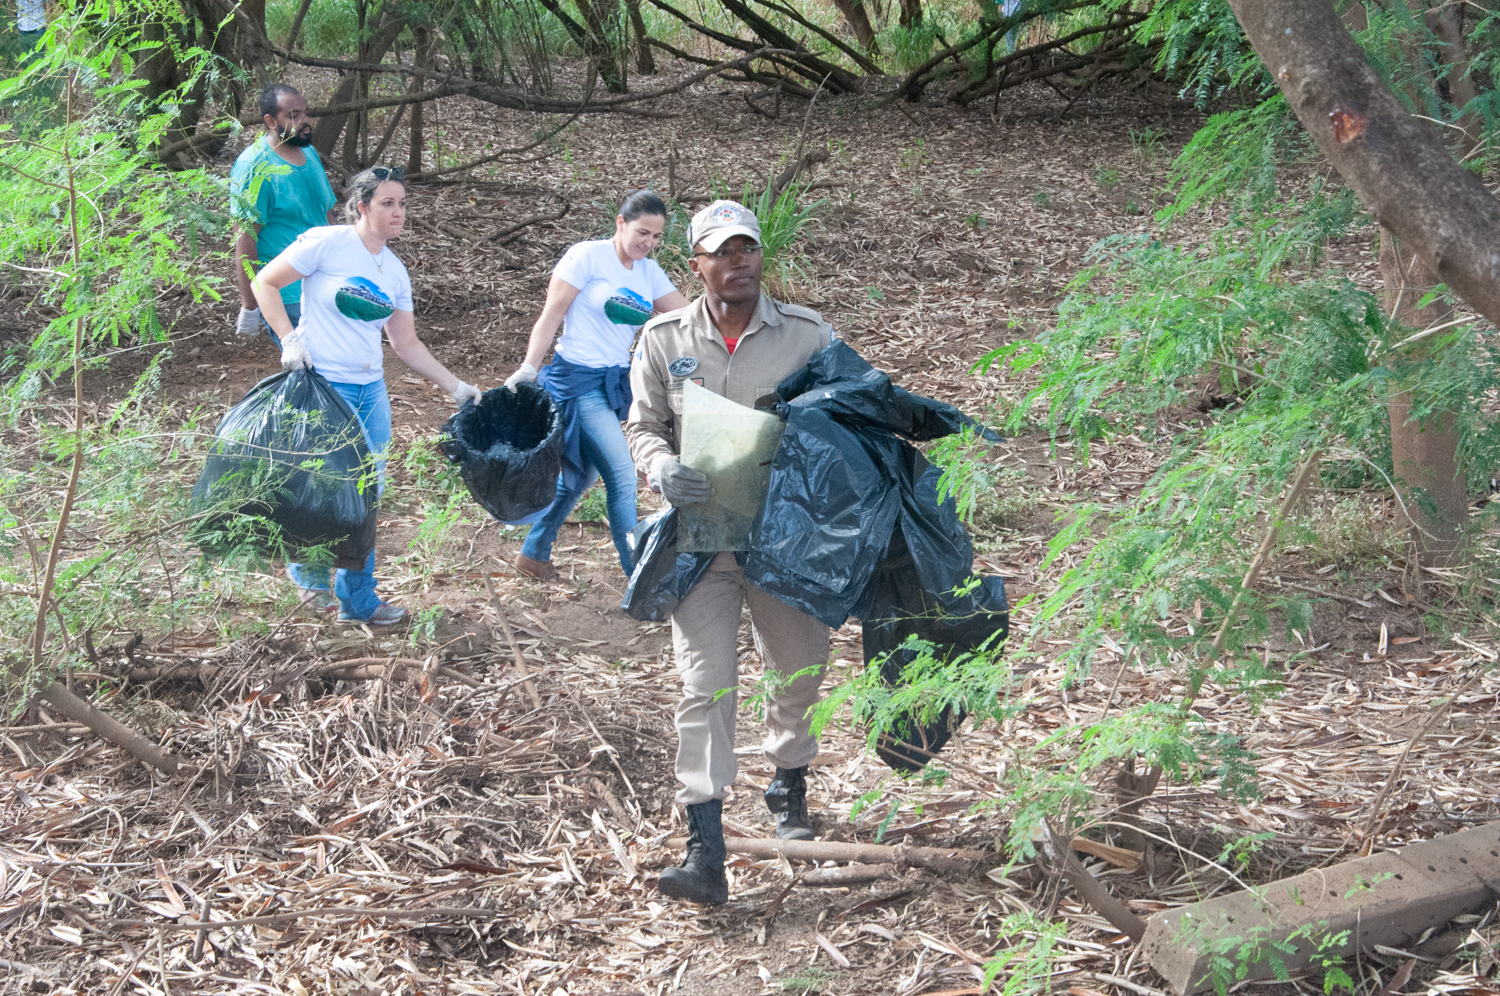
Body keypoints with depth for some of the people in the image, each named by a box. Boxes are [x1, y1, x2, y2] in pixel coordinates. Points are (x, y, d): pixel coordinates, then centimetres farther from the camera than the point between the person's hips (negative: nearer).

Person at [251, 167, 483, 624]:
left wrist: (456, 387, 12)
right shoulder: (326, 243, -8)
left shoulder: (395, 273, 11)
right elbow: (264, 283, -4)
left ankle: (358, 599, 20)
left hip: (370, 390, 7)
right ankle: (309, 569, 22)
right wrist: (289, 339, -13)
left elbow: (407, 344, 16)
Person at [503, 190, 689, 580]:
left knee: (580, 475, 17)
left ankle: (533, 553, 33)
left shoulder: (649, 272, 10)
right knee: (622, 475, -11)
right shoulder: (588, 256, -9)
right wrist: (529, 367, -20)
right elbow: (551, 314, -11)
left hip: (616, 383, 8)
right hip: (578, 379, -8)